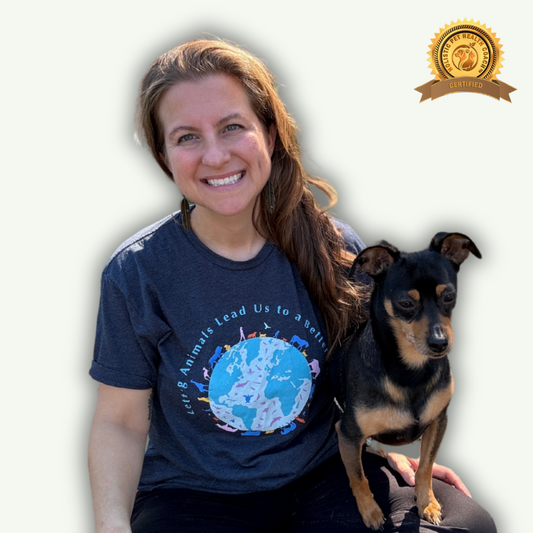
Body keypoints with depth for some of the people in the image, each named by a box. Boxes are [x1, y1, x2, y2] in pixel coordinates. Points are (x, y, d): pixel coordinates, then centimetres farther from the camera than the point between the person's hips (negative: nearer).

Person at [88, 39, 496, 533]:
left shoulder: (334, 248, -6)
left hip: (322, 473, 2)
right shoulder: (137, 274, -12)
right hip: (191, 493, -1)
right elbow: (121, 421, -7)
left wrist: (389, 450, 2)